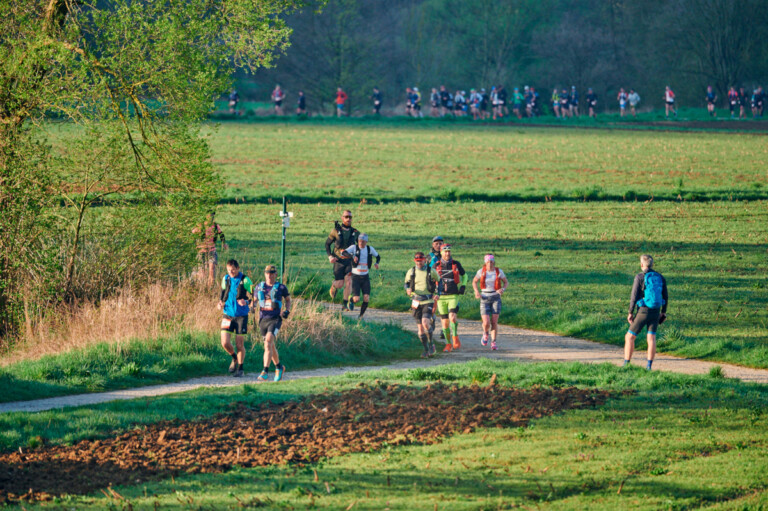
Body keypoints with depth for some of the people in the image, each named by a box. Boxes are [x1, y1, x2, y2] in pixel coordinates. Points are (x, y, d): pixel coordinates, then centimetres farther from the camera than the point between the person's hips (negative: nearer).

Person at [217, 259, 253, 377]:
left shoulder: (244, 280, -9)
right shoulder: (225, 279, 5)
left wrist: (247, 302, -24)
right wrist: (220, 303, 2)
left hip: (241, 316, -4)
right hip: (228, 314, 4)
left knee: (240, 344, 0)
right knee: (225, 343, -5)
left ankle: (240, 368, 16)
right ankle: (234, 358, 25)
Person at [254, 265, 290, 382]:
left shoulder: (281, 287, 1)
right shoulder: (259, 287, 8)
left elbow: (288, 300, 16)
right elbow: (255, 300, 19)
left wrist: (287, 310, -2)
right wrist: (253, 304, -4)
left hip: (275, 319, -5)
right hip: (263, 319, 5)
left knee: (268, 341, -23)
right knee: (270, 346, 15)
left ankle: (265, 372, -28)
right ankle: (279, 367, 40)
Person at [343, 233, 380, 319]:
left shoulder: (370, 249, 3)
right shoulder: (354, 247, -7)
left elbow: (378, 256, 19)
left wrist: (376, 263, -4)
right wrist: (352, 257, -42)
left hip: (365, 277, 3)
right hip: (355, 277, -3)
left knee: (366, 298, -10)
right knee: (356, 299, -12)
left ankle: (361, 315, 11)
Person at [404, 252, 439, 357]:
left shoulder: (431, 271, -1)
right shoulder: (411, 272, 4)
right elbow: (406, 284, 13)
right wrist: (407, 289, -10)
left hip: (428, 302, -3)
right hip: (416, 302, 3)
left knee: (425, 323, -21)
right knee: (420, 327, 3)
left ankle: (431, 344, 0)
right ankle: (426, 349, 16)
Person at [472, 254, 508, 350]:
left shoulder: (499, 272, -4)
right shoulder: (481, 272, -3)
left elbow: (506, 282, 10)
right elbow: (474, 282, 12)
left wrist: (503, 289, -11)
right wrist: (476, 291, -5)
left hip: (496, 298, 0)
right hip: (485, 299, 0)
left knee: (494, 322, -6)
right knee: (486, 323, -11)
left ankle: (493, 342, 9)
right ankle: (485, 334, 25)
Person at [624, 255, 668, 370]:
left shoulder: (639, 277, -11)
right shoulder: (660, 277, 5)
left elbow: (634, 296, -13)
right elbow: (665, 297, 9)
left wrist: (630, 313, -4)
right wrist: (663, 312, 20)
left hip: (643, 312, -5)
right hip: (655, 312, 5)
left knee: (630, 337, 5)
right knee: (651, 338, 7)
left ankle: (626, 365, 4)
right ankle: (649, 366, -2)